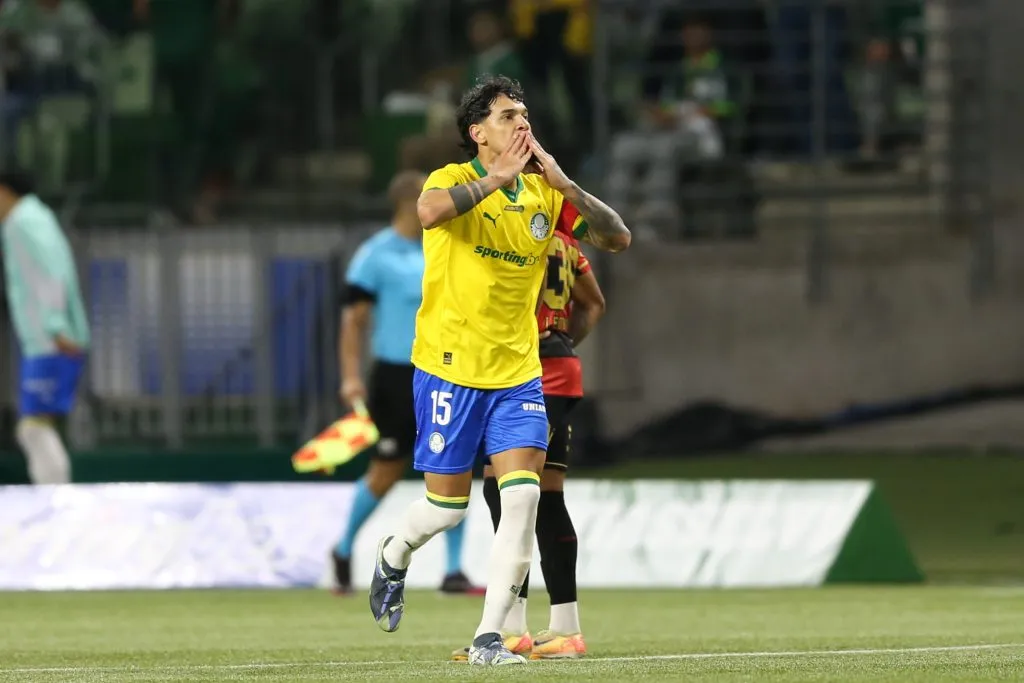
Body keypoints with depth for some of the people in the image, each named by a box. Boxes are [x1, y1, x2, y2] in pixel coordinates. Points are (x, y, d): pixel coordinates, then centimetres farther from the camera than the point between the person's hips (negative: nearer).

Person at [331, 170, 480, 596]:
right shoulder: (375, 255, -8)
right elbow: (354, 318, -8)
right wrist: (351, 377, -15)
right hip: (396, 377, -5)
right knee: (387, 470, 3)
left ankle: (454, 570, 0)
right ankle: (344, 551, 26)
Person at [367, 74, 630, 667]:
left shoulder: (544, 193, 4)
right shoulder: (454, 180, -9)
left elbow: (618, 239, -4)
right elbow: (430, 212, -34)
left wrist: (564, 184, -15)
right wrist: (498, 177, -32)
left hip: (518, 371, 4)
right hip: (451, 368, -4)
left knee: (523, 497, -11)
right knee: (448, 506, 4)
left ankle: (489, 638, -5)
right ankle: (395, 556, 39)